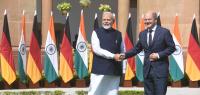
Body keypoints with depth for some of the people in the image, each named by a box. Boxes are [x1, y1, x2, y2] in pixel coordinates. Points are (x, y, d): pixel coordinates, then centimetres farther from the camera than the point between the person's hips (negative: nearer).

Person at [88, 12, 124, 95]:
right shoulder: (96, 32, 2)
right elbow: (96, 49, -10)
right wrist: (113, 56, -16)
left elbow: (122, 52, 15)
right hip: (100, 69, -3)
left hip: (115, 70, 3)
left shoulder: (118, 34, 11)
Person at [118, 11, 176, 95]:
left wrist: (159, 55, -14)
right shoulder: (142, 34, 11)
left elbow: (172, 47, -4)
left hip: (160, 70, -5)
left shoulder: (164, 32, -4)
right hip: (147, 70, 5)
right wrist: (125, 55, 0)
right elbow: (137, 49, 15)